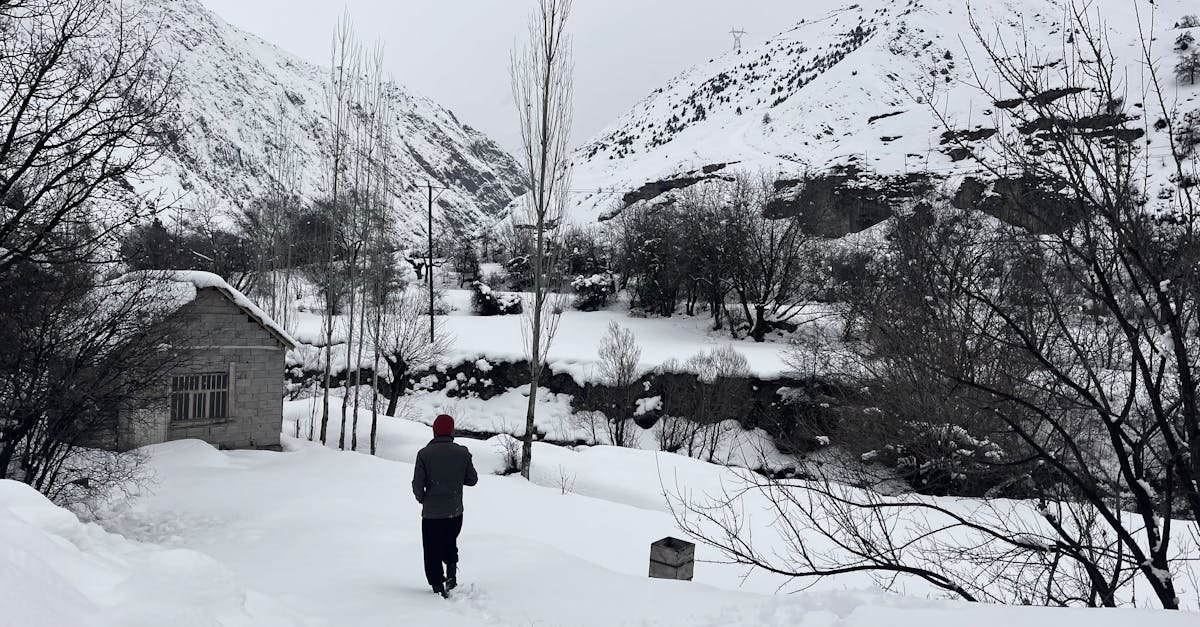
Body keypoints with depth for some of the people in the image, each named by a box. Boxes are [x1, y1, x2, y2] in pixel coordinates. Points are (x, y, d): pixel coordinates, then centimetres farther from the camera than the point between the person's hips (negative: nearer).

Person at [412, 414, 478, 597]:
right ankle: (452, 567, 3)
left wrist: (422, 499, 10)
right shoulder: (463, 453, -6)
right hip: (455, 511, 2)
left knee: (432, 551, 10)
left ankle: (437, 584, 6)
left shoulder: (424, 454, -11)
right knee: (450, 543, 24)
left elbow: (417, 484, -10)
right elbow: (472, 479, 1)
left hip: (431, 513, -2)